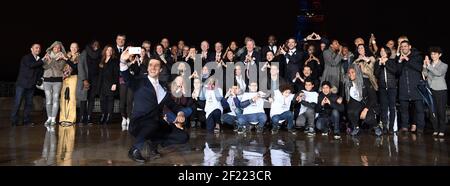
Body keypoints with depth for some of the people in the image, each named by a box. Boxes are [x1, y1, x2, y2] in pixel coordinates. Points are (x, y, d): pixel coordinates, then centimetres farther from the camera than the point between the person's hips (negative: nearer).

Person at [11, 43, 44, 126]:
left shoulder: (39, 60, 13)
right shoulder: (26, 57, -2)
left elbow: (40, 72, 13)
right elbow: (31, 65, -22)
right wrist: (43, 61, -21)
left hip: (31, 85, 5)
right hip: (22, 84, -5)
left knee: (29, 103, 5)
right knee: (17, 102, -4)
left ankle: (27, 120, 10)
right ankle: (14, 121, 2)